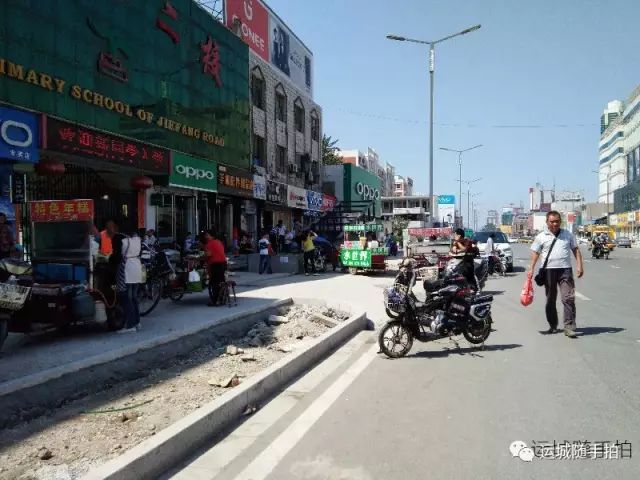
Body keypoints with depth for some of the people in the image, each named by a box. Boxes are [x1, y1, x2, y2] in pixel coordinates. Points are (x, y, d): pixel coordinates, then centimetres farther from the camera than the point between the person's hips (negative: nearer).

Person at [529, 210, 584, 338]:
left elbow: (575, 250, 13)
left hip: (565, 269, 0)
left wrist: (579, 265, 1)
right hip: (549, 270, 0)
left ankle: (569, 327, -7)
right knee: (550, 300, 9)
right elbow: (535, 253, 7)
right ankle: (553, 326, 20)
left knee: (568, 298, -9)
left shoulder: (568, 234, 11)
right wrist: (531, 268, -2)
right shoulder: (541, 237, 6)